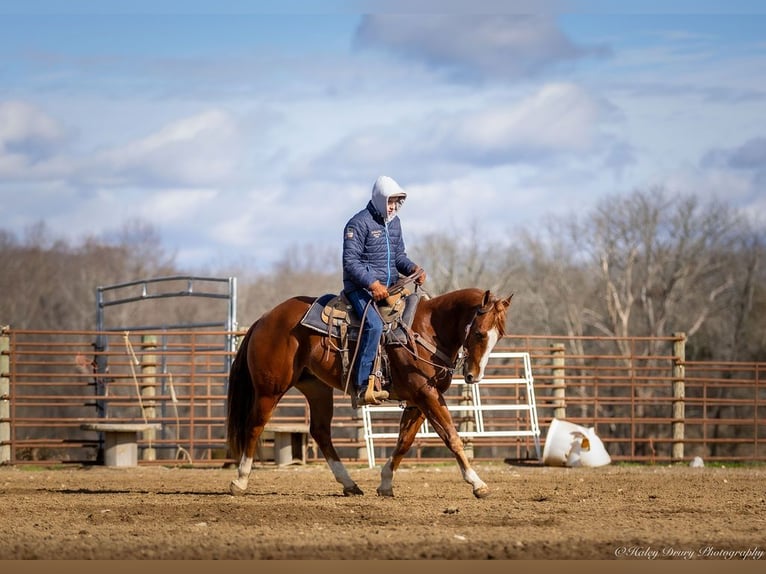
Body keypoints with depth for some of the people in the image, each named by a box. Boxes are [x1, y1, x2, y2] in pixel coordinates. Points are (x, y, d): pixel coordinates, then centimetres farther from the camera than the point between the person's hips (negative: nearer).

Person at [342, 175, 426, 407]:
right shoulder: (359, 223, -10)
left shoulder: (394, 222, 15)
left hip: (389, 287, 9)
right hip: (361, 288, -9)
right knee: (374, 324, -32)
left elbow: (399, 256, 22)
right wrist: (372, 284, -25)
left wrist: (413, 269, 0)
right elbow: (350, 261, -15)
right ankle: (361, 388, -35)